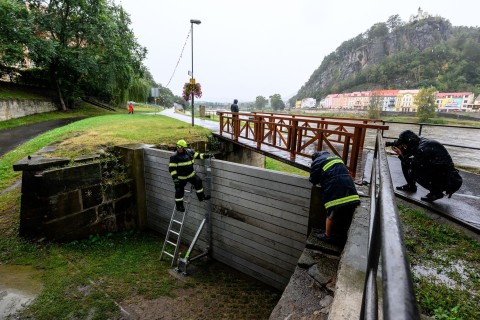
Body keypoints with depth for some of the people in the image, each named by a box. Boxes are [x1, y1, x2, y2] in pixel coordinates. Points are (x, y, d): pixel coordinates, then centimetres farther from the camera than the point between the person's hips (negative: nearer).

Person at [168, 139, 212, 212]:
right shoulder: (174, 157, -17)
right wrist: (174, 177, -24)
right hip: (180, 177, -5)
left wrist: (204, 155, 3)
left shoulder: (189, 152, -3)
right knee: (179, 191, 2)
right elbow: (171, 168, -18)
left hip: (191, 174, 5)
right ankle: (179, 205, 18)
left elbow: (196, 155, 14)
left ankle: (201, 196, 25)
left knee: (198, 182, 7)